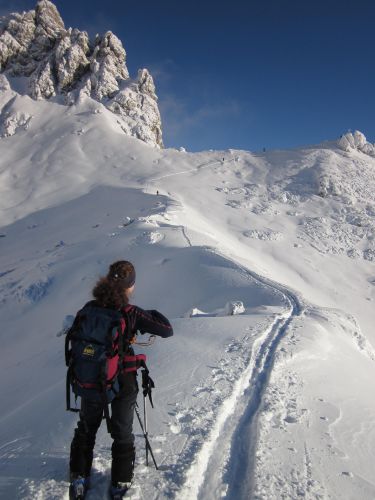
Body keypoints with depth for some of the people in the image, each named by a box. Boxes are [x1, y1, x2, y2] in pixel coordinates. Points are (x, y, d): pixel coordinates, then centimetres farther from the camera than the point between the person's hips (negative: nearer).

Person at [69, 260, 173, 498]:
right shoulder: (131, 313, -22)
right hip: (122, 383, -3)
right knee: (122, 433, 21)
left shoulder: (89, 308, -12)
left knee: (86, 429, 27)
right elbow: (167, 330, -17)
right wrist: (154, 314, 1)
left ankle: (79, 475, 41)